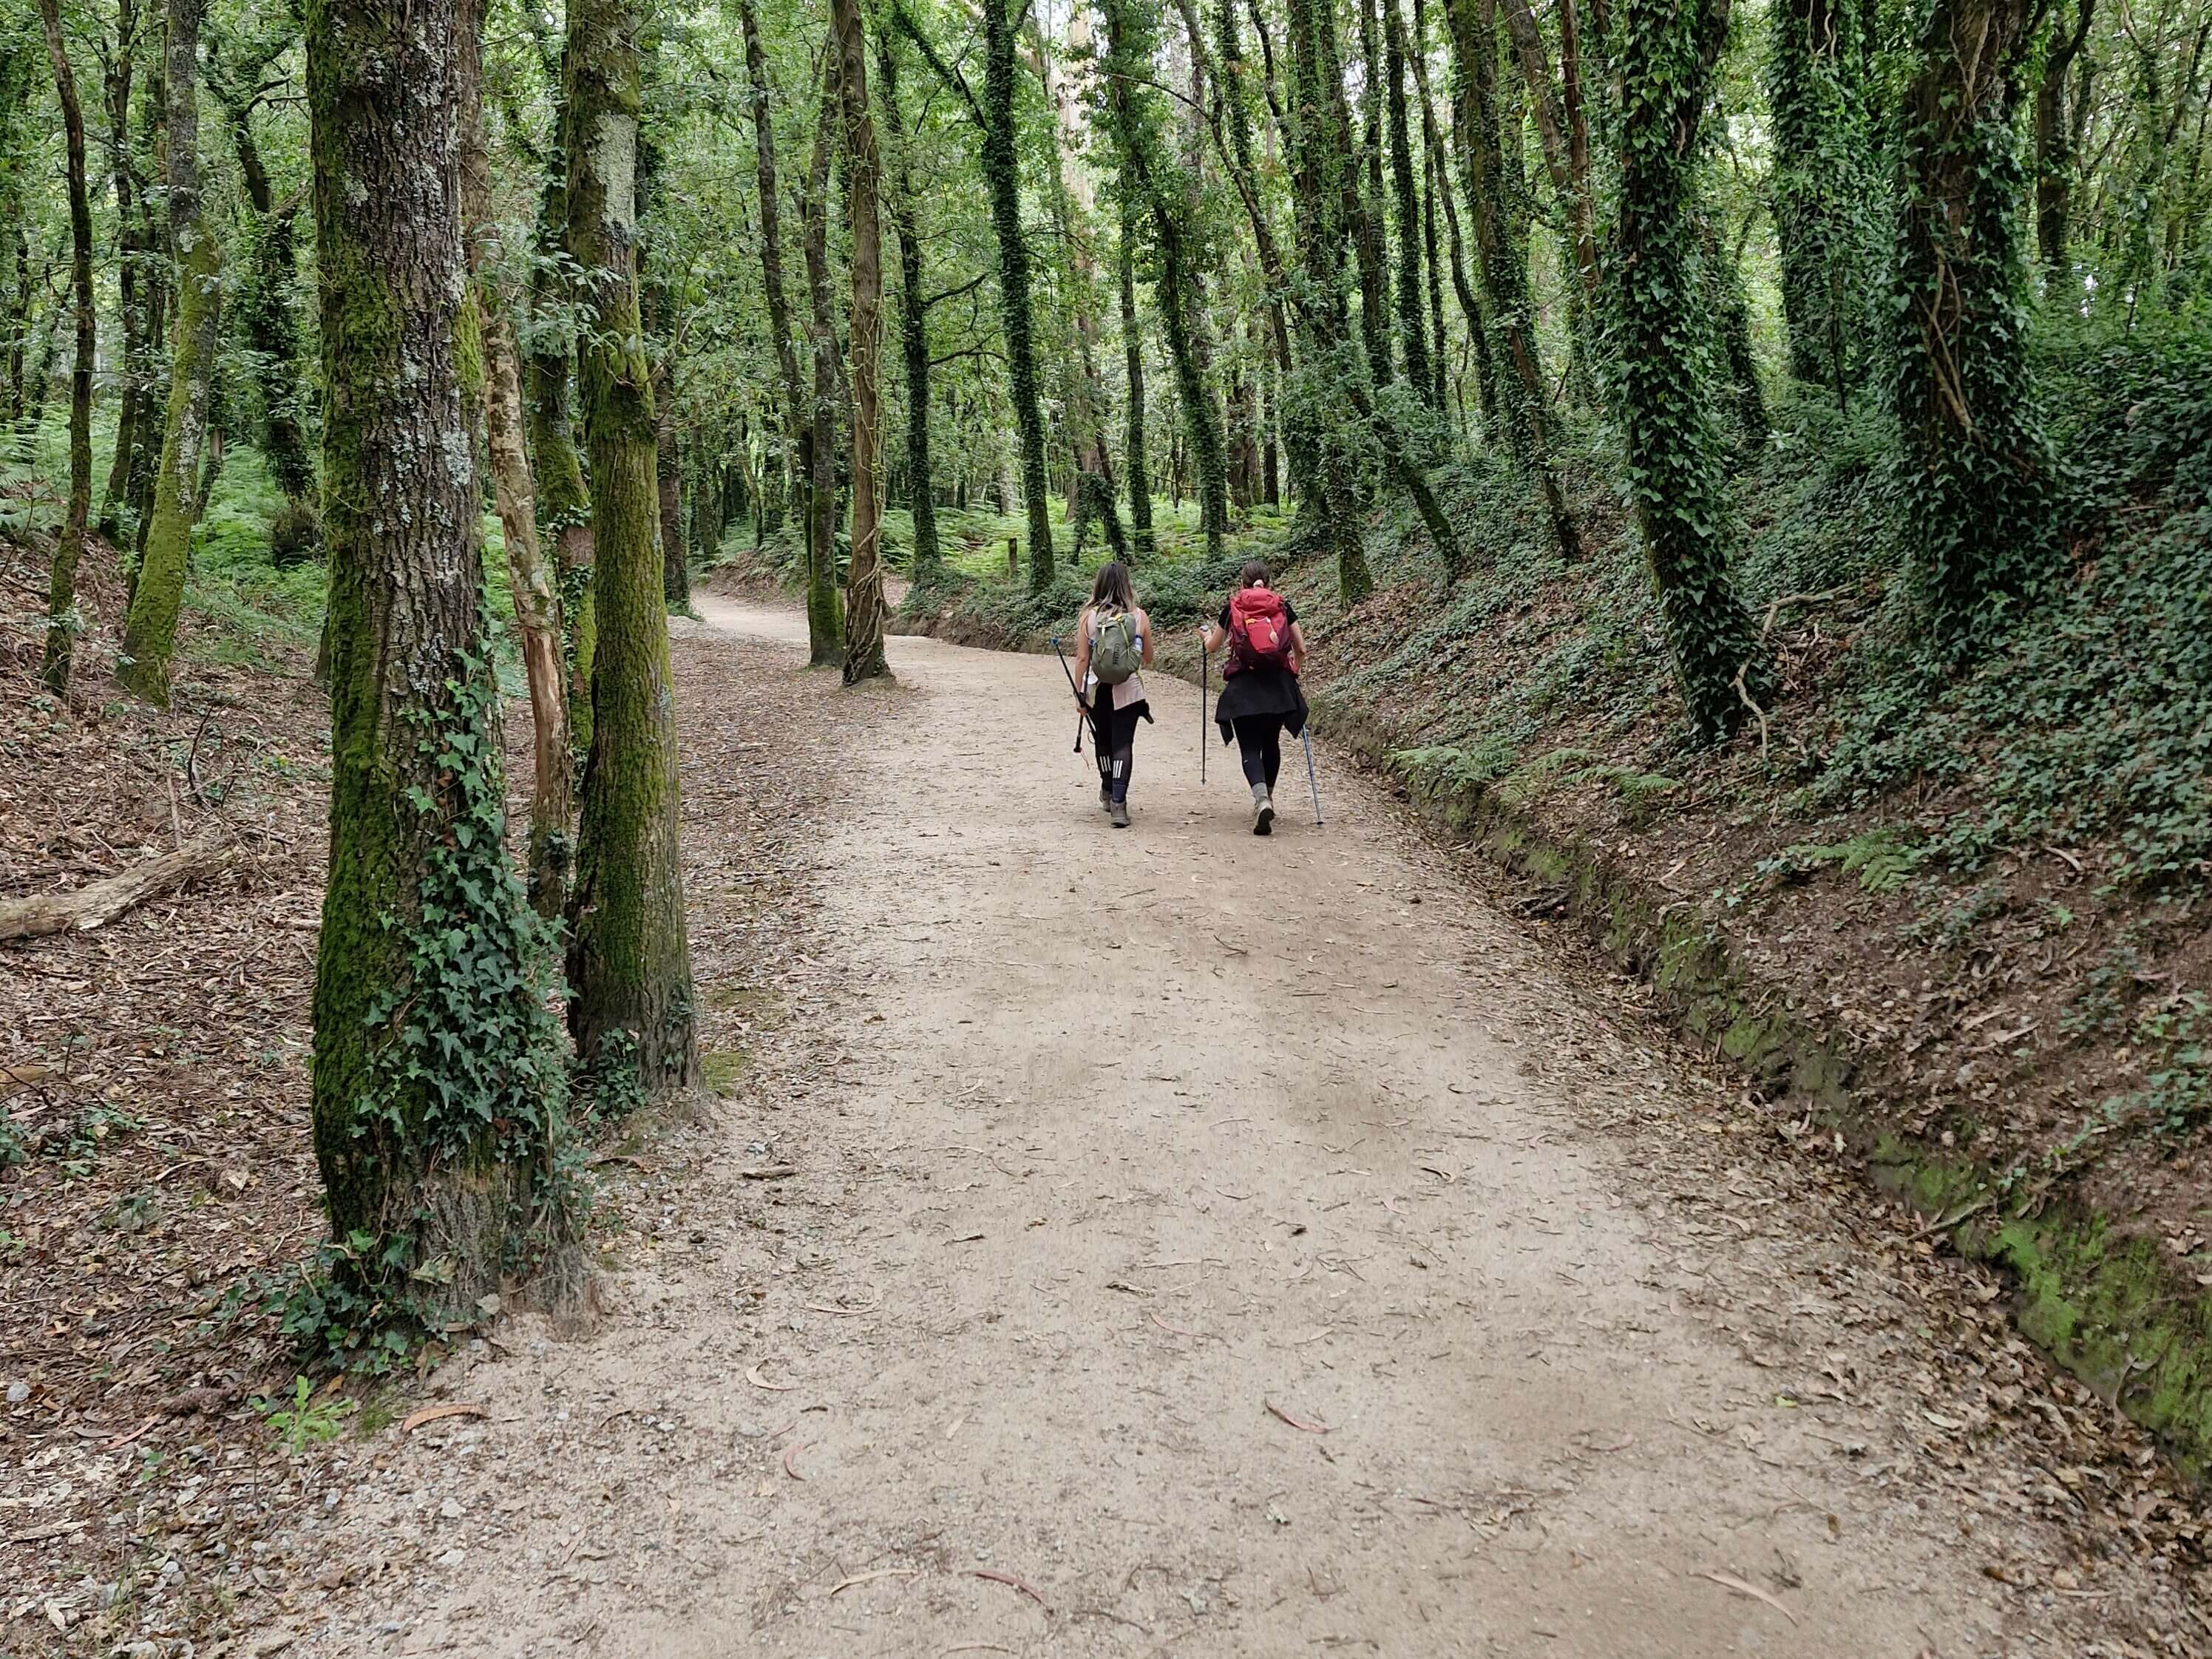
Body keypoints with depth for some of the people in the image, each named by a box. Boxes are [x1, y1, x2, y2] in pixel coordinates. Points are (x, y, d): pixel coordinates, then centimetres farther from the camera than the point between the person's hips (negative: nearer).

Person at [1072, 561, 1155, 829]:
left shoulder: (1088, 616, -6)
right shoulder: (1139, 616, -5)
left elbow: (1082, 659, -6)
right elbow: (1148, 659, 5)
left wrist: (1079, 693, 2)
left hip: (1096, 692, 1)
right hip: (1128, 692, -1)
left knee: (1103, 741, 20)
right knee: (1123, 743, 1)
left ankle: (1108, 792, 37)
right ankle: (1118, 802, -10)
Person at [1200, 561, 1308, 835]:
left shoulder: (1232, 608, 6)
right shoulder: (1283, 606, 8)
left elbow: (1212, 647, 16)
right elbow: (1301, 649, 9)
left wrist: (1205, 634, 39)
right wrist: (1293, 671, 28)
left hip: (1244, 686, -2)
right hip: (1279, 684, 2)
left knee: (1250, 748, -2)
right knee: (1271, 742, 20)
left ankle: (1262, 799, -25)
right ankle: (1267, 798, 32)